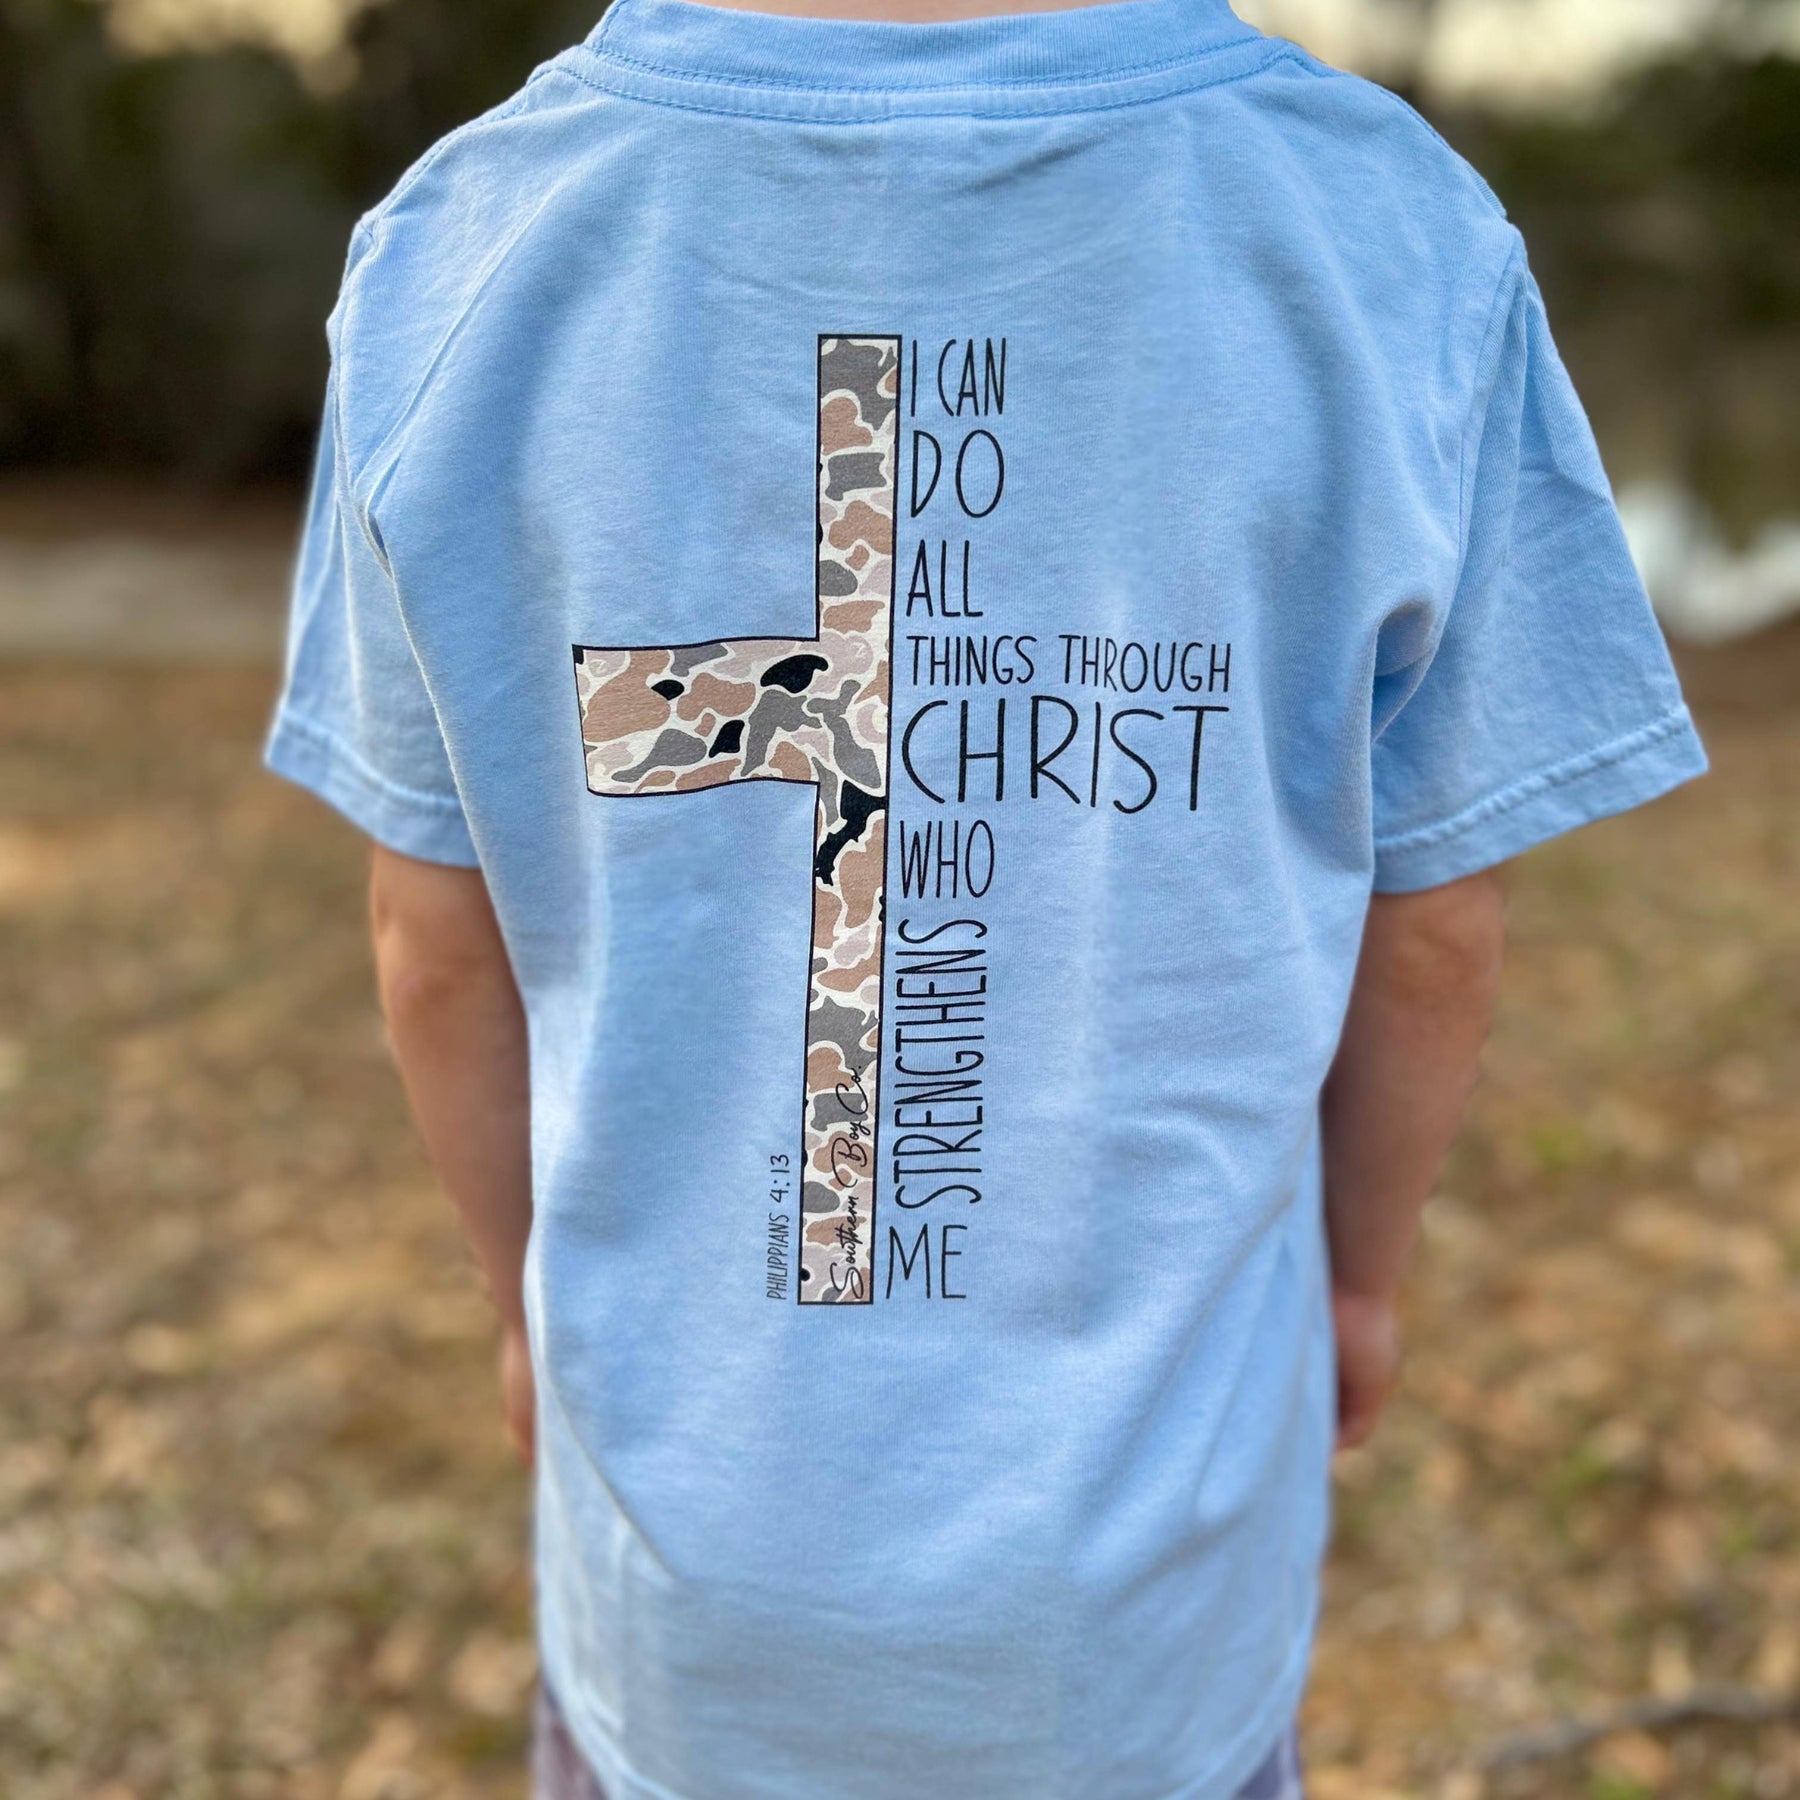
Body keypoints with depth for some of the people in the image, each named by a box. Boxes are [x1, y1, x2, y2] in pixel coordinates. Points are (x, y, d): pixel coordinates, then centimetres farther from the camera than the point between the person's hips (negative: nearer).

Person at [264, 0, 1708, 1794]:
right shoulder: (1398, 237, -19)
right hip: (1155, 1544, 0)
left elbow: (439, 941, -6)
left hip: (688, 1496, 1)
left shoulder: (459, 245, -16)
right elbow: (1431, 932, -8)